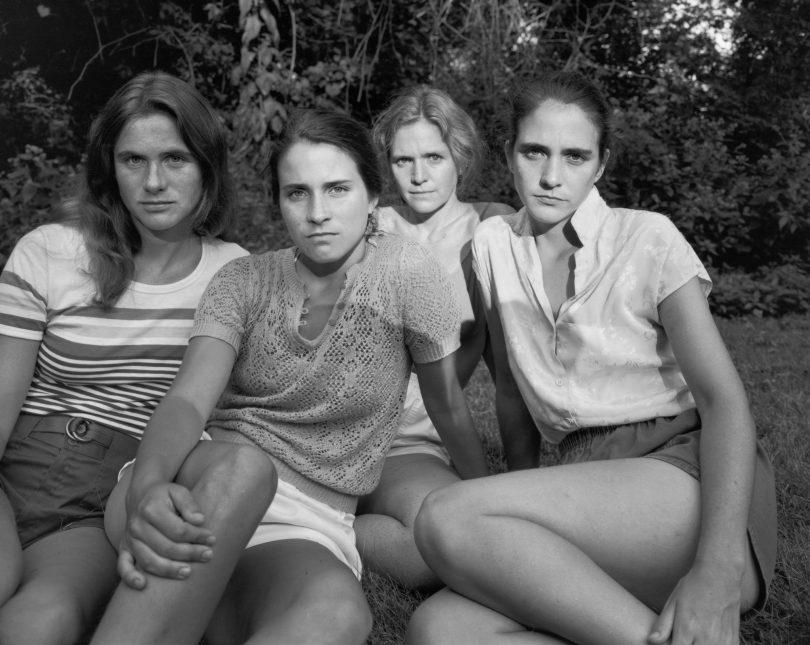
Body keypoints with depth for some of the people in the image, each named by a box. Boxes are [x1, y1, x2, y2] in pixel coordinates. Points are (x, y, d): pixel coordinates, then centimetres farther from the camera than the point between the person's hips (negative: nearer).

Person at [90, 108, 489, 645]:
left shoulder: (406, 272, -1)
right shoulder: (243, 282, 4)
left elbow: (449, 407, 8)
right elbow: (188, 401, -11)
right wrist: (148, 488, -33)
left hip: (311, 527, -1)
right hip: (199, 495, 2)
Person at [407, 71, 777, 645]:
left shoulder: (649, 240, -2)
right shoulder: (494, 243, 10)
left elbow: (724, 400, -10)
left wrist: (719, 572, -25)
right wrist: (522, 509, 11)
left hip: (688, 474, -4)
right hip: (589, 486, 4)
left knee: (447, 518, -28)